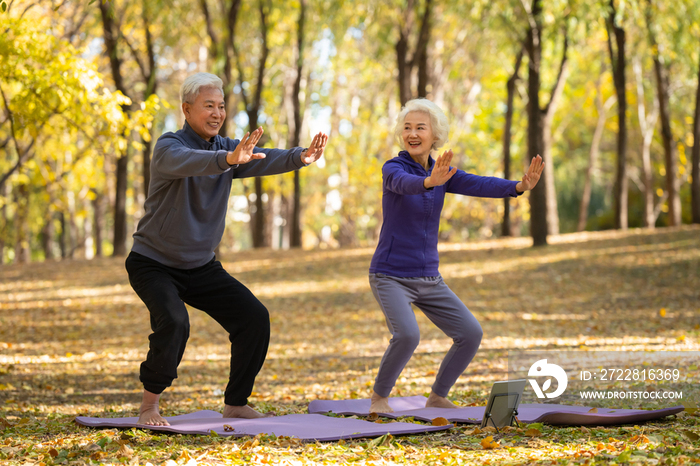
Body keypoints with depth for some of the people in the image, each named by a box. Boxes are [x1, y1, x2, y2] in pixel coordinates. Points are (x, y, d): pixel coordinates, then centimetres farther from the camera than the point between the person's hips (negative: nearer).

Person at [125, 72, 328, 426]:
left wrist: (300, 157, -39)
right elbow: (189, 162, -42)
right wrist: (229, 159, -62)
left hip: (201, 266, 6)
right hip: (154, 263, -6)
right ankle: (149, 405, -10)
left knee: (255, 318, -4)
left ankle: (235, 404, 10)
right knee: (173, 323, -29)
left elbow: (264, 160, -18)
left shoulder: (228, 148, 0)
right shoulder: (168, 148, -18)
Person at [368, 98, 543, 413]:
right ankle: (379, 398, -6)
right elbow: (406, 184, -36)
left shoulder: (442, 173, 4)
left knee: (471, 334, -3)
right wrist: (430, 181, -60)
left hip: (428, 278, 6)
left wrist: (519, 186, -32)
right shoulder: (392, 168, -11)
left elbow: (478, 185, -13)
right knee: (407, 335, -29)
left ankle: (437, 398, 14)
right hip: (390, 276, -6)